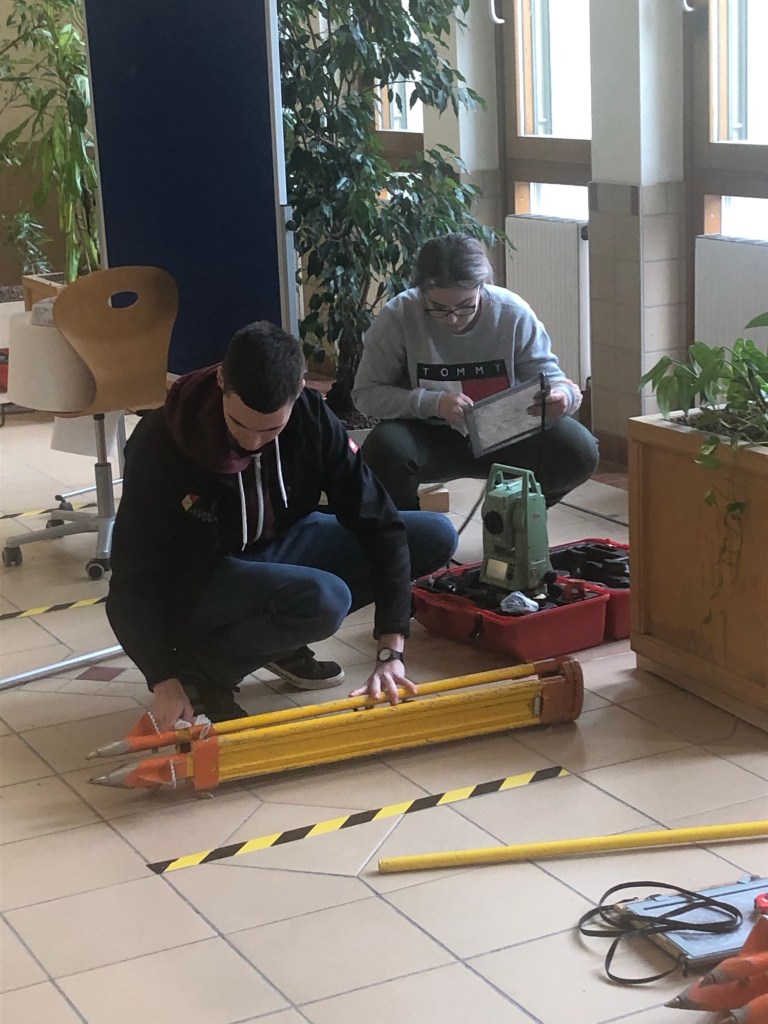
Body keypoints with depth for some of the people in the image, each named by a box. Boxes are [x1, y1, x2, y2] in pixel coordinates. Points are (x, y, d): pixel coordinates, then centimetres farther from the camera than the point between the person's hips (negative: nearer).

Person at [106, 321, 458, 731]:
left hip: (278, 546, 6)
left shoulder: (311, 418, -17)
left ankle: (283, 641, 2)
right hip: (198, 580, -6)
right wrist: (165, 681, -28)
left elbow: (377, 523, -17)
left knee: (436, 536, -8)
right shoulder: (161, 443, -26)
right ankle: (202, 667, -9)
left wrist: (390, 651, -23)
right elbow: (133, 577, -20)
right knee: (324, 599, -36)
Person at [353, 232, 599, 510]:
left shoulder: (513, 314, -13)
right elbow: (365, 393, -14)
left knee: (580, 450, -22)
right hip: (429, 437, -2)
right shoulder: (399, 316, -18)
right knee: (384, 449, -36)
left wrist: (563, 395, -31)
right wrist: (432, 402, -30)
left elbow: (549, 376, -4)